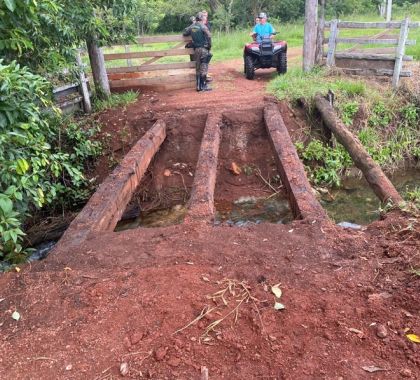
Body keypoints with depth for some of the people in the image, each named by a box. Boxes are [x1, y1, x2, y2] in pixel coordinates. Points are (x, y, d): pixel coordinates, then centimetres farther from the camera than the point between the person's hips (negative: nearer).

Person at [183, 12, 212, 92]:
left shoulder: (191, 27, 8)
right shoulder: (203, 27, -10)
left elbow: (184, 33, 17)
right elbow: (209, 37, -13)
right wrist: (209, 46, 0)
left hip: (196, 49, 6)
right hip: (203, 49, -6)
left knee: (198, 68, 11)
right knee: (204, 68, -3)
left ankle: (198, 86, 14)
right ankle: (203, 86, -2)